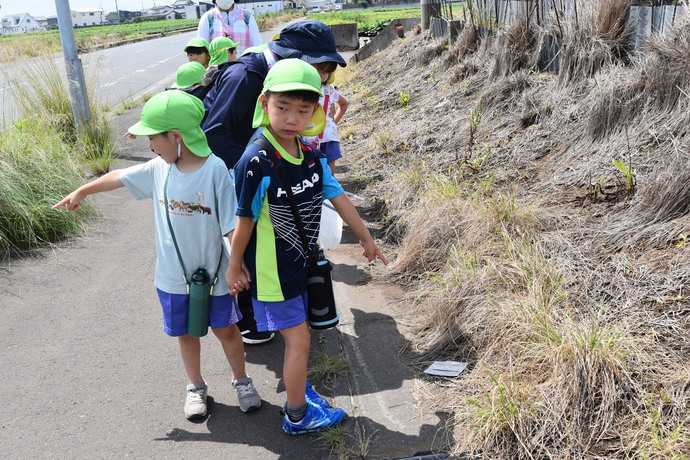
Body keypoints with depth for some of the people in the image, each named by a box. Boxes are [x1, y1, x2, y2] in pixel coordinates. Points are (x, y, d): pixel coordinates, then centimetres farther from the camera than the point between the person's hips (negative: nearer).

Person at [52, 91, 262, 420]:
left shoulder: (215, 170, -22)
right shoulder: (159, 169, -5)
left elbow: (232, 226, -19)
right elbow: (119, 177, 11)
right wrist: (81, 192, 23)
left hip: (213, 274, -4)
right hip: (173, 277, 4)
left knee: (226, 329, 15)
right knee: (185, 332, 19)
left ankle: (241, 381, 38)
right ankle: (196, 387, 40)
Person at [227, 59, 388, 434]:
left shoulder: (311, 155, -4)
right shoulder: (256, 162, -25)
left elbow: (338, 197, 6)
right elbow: (244, 221, -17)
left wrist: (366, 238, 14)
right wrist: (234, 268, -7)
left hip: (301, 262, 7)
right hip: (271, 270, -6)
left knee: (299, 335, 21)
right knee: (299, 339, 2)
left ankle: (299, 387, 45)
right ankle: (297, 416, 20)